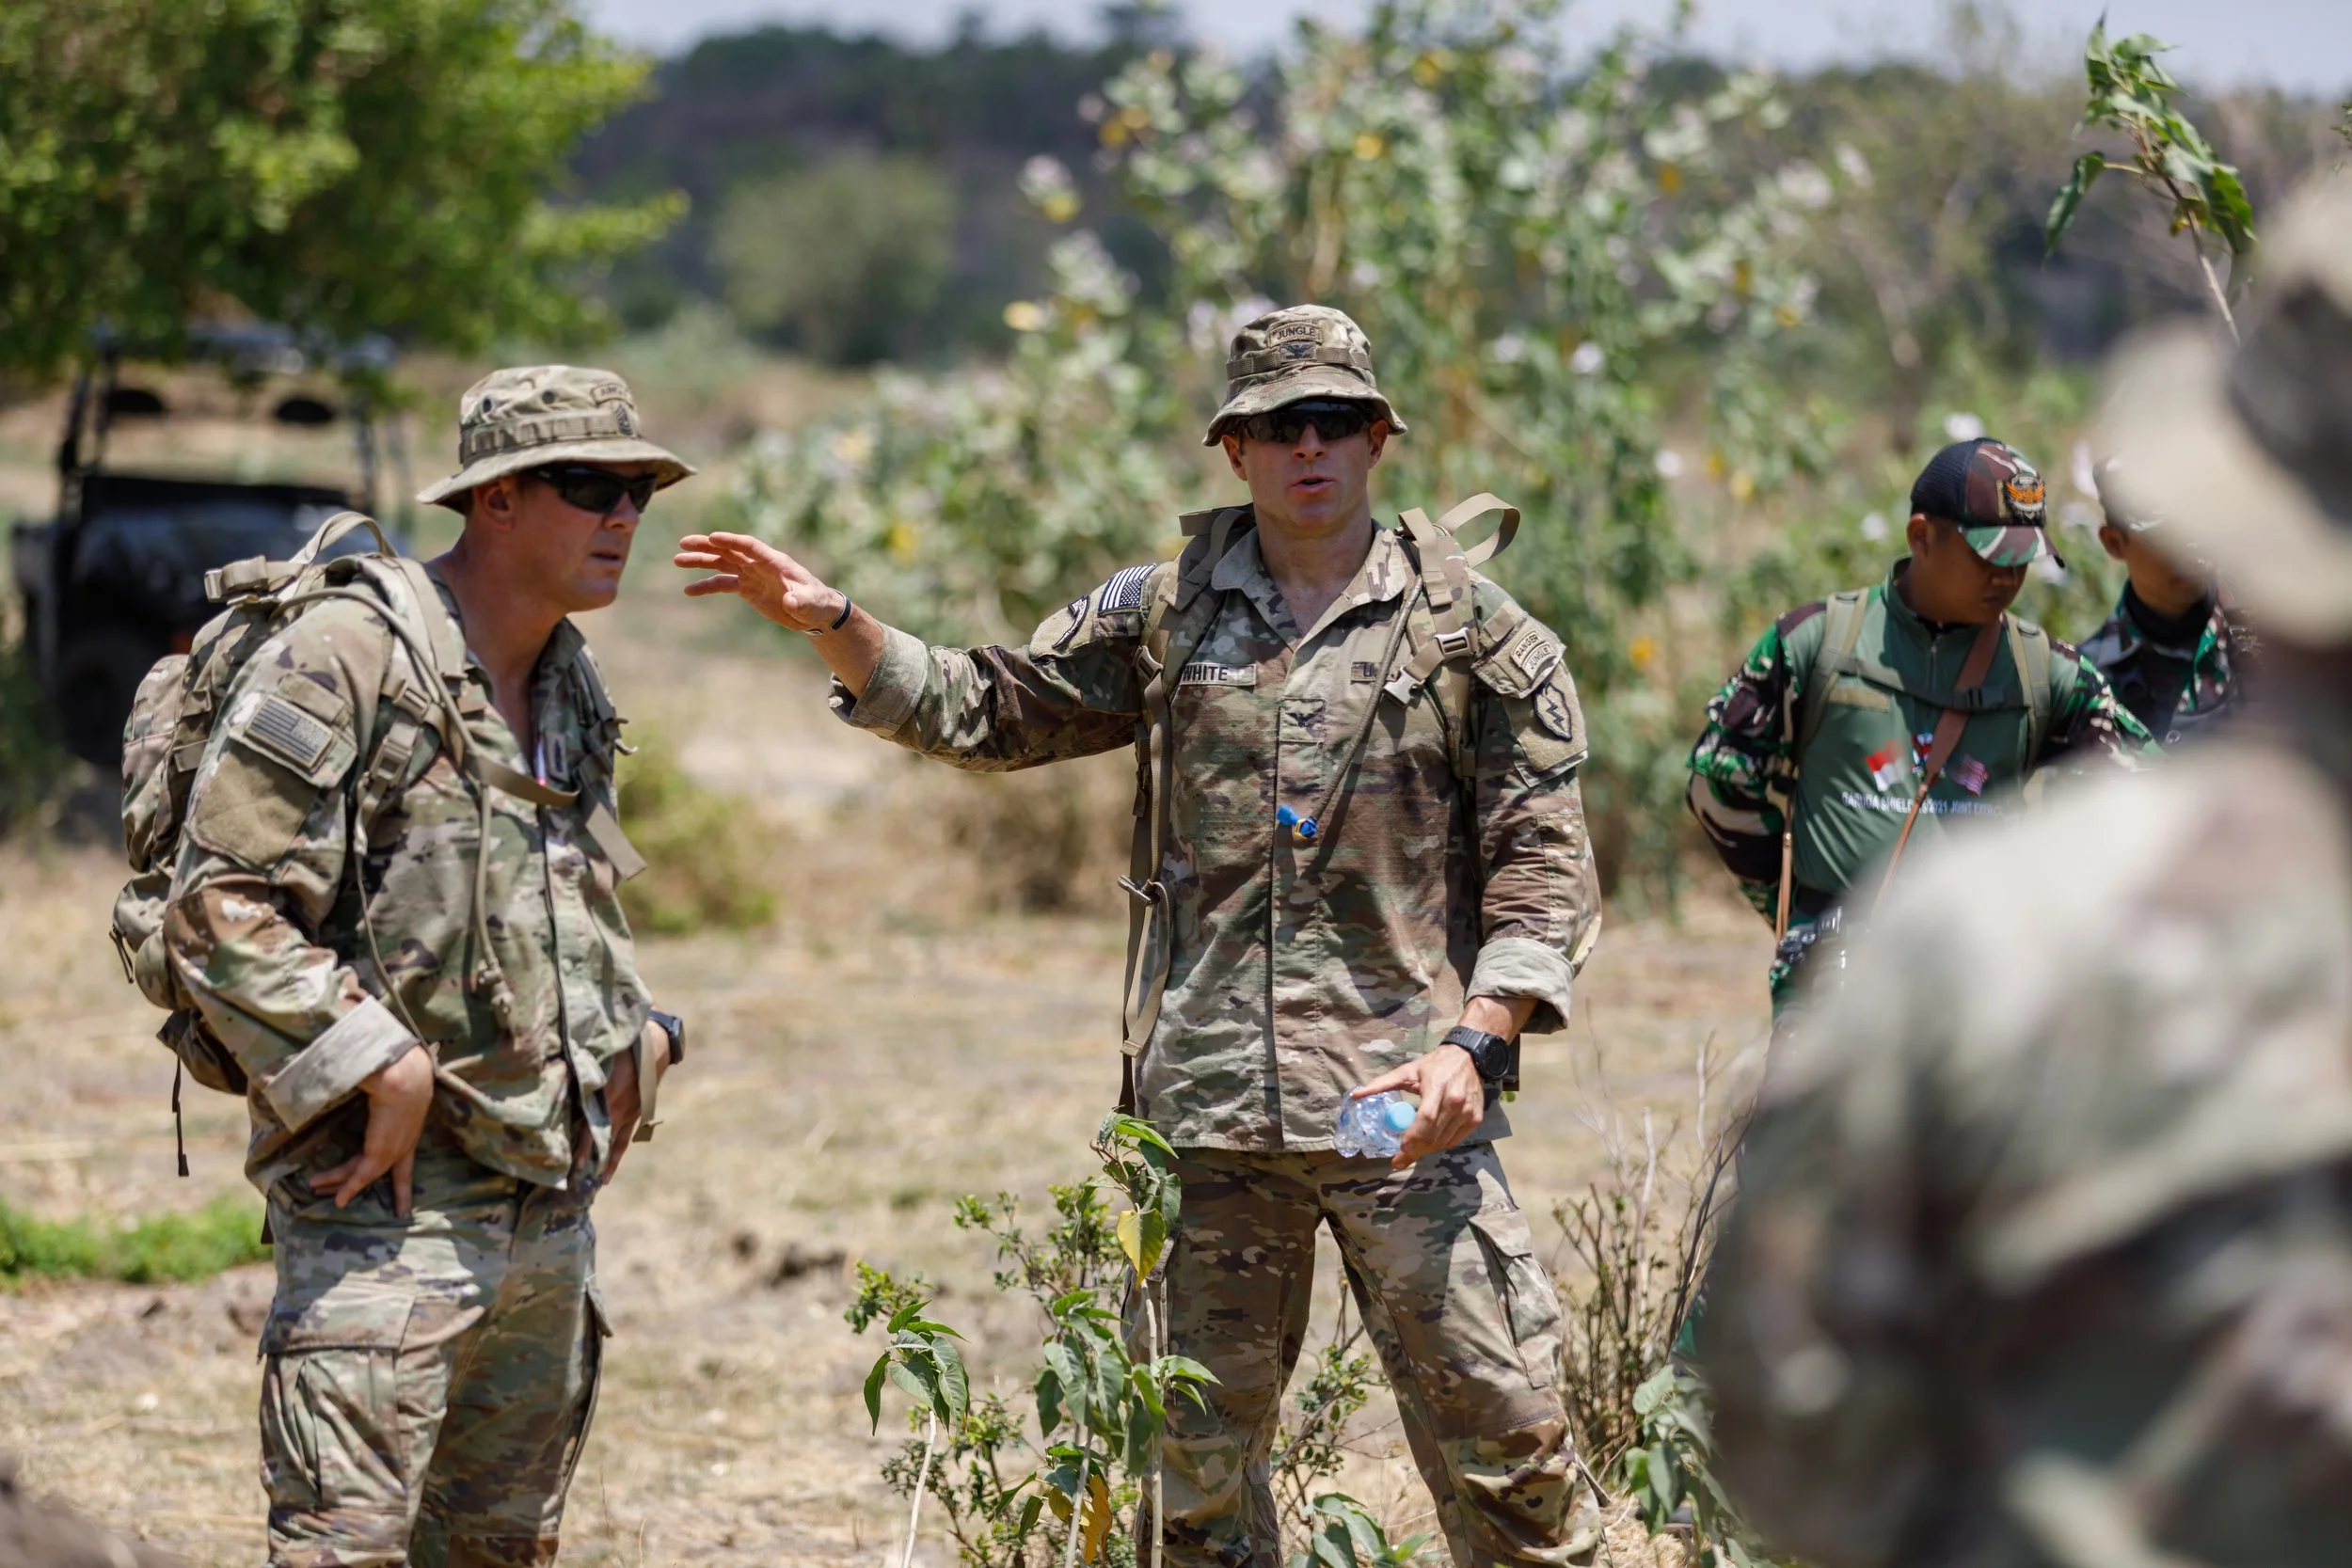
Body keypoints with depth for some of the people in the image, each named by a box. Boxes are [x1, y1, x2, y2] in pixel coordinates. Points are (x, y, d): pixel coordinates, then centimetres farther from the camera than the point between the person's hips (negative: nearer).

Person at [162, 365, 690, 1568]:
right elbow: (220, 909, -17)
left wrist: (630, 1043, 13)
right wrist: (383, 1068, -20)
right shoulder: (344, 663, -12)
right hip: (386, 1202, -8)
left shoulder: (571, 690, 15)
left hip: (551, 1204, 8)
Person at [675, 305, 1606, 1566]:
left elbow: (1544, 872, 0)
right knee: (1203, 1456, 10)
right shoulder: (1163, 614, 10)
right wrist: (830, 623, 4)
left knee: (1500, 1426, -5)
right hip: (1205, 1105, 3)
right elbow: (982, 712, 17)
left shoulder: (1475, 634, 2)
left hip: (1404, 1102, -3)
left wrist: (1475, 1045, -13)